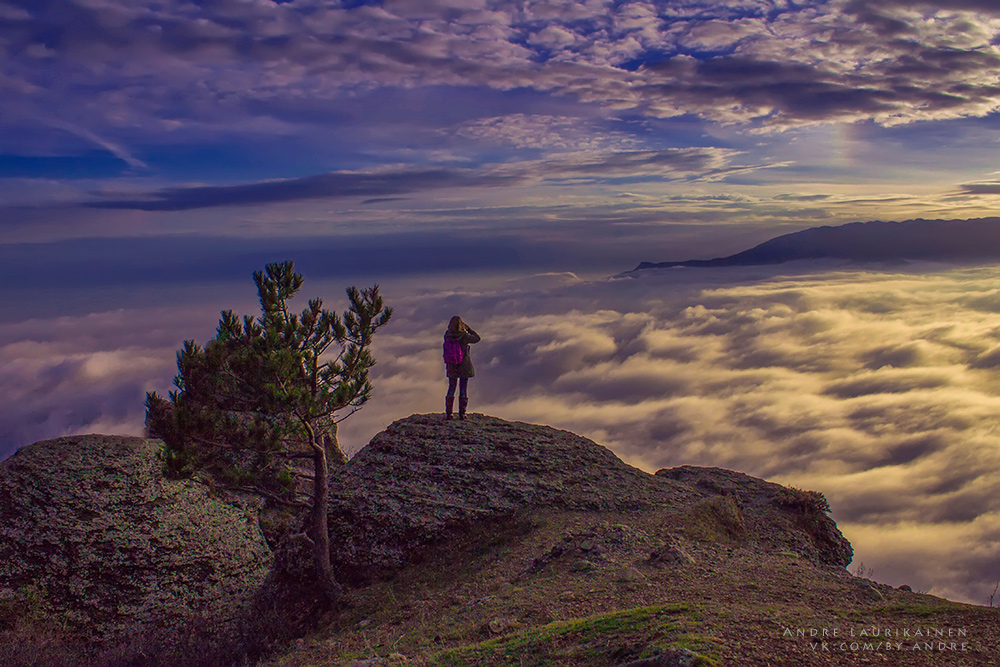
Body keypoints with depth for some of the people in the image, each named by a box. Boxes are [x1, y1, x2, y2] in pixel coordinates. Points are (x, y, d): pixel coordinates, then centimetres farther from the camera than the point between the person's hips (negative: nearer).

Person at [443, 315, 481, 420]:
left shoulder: (447, 335, -9)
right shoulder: (464, 336, -17)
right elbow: (477, 338, -2)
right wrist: (469, 329, 6)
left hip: (451, 367, 3)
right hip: (464, 366, -3)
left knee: (451, 389, 12)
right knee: (463, 389, 7)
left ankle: (448, 413, 11)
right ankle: (462, 413, 8)